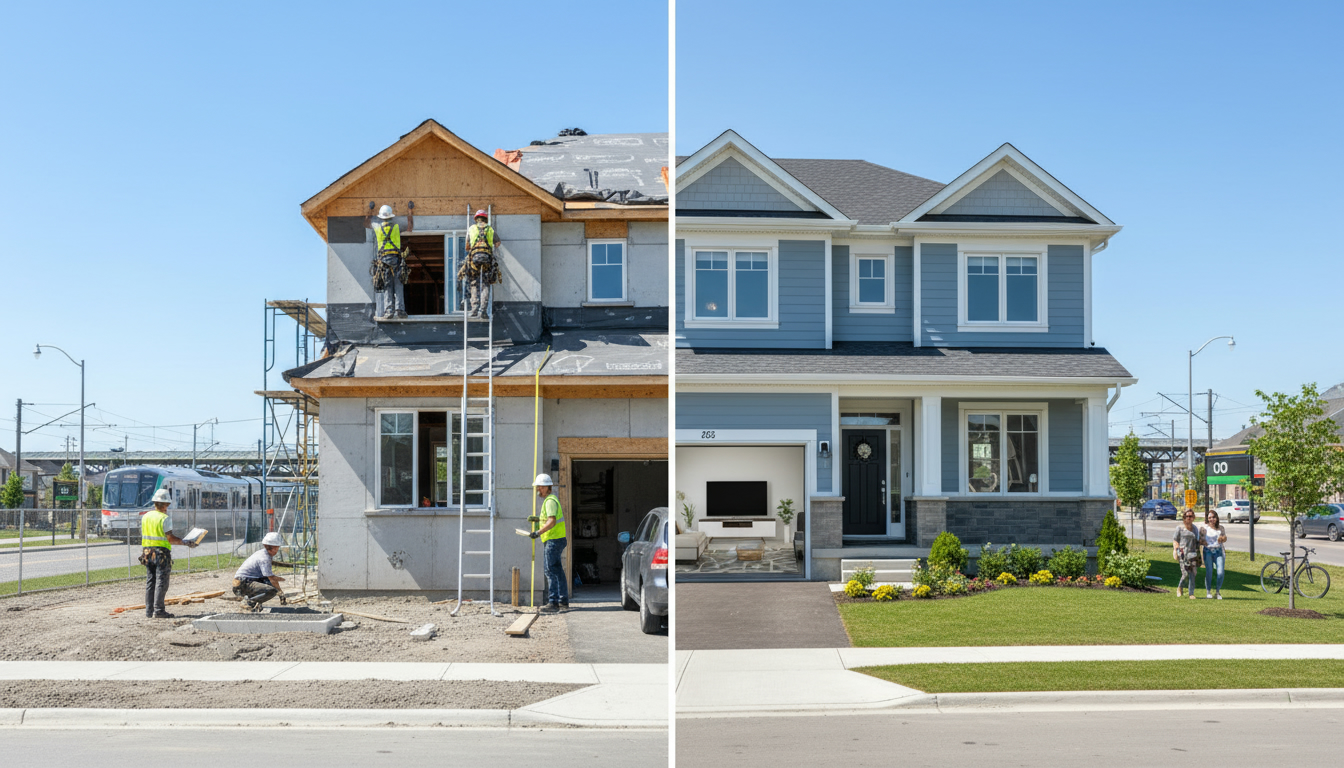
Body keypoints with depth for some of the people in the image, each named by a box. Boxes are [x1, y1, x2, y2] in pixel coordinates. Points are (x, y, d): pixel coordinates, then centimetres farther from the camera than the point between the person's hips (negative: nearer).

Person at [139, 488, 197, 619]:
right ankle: (158, 611, -5)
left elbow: (143, 535, 14)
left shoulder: (145, 516, 9)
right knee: (161, 582, -3)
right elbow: (170, 538, -14)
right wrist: (186, 543, -7)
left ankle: (149, 610, 13)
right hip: (161, 553, -7)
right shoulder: (164, 518, -12)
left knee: (150, 582, 11)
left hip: (147, 552, 7)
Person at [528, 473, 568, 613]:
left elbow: (552, 521, -25)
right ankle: (563, 601, 20)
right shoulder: (551, 499, 20)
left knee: (551, 571, -12)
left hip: (553, 540, -11)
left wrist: (538, 532, -24)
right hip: (556, 540, 11)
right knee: (558, 570, 14)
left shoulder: (550, 500, -13)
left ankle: (553, 603, -15)